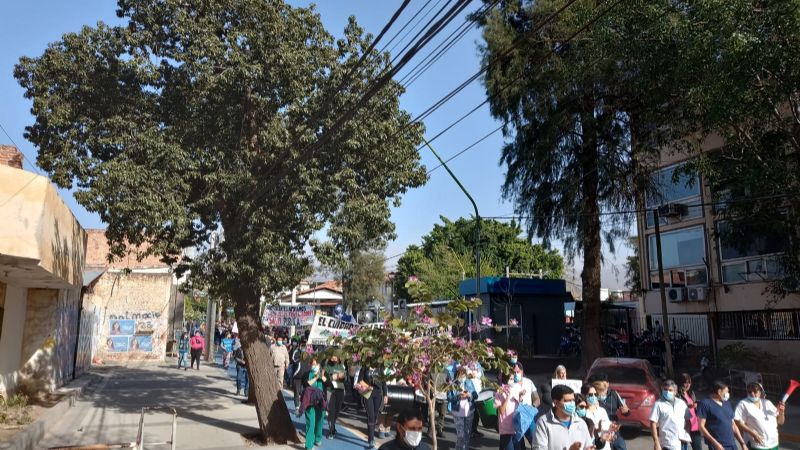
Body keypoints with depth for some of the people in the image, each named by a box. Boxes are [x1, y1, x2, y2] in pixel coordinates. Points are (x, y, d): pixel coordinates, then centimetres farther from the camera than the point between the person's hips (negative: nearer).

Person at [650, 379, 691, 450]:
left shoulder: (681, 403, 8)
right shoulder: (658, 404, -8)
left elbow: (687, 420, 16)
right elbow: (653, 424, -10)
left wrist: (687, 434, 0)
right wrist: (656, 443, -16)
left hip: (683, 442, 5)